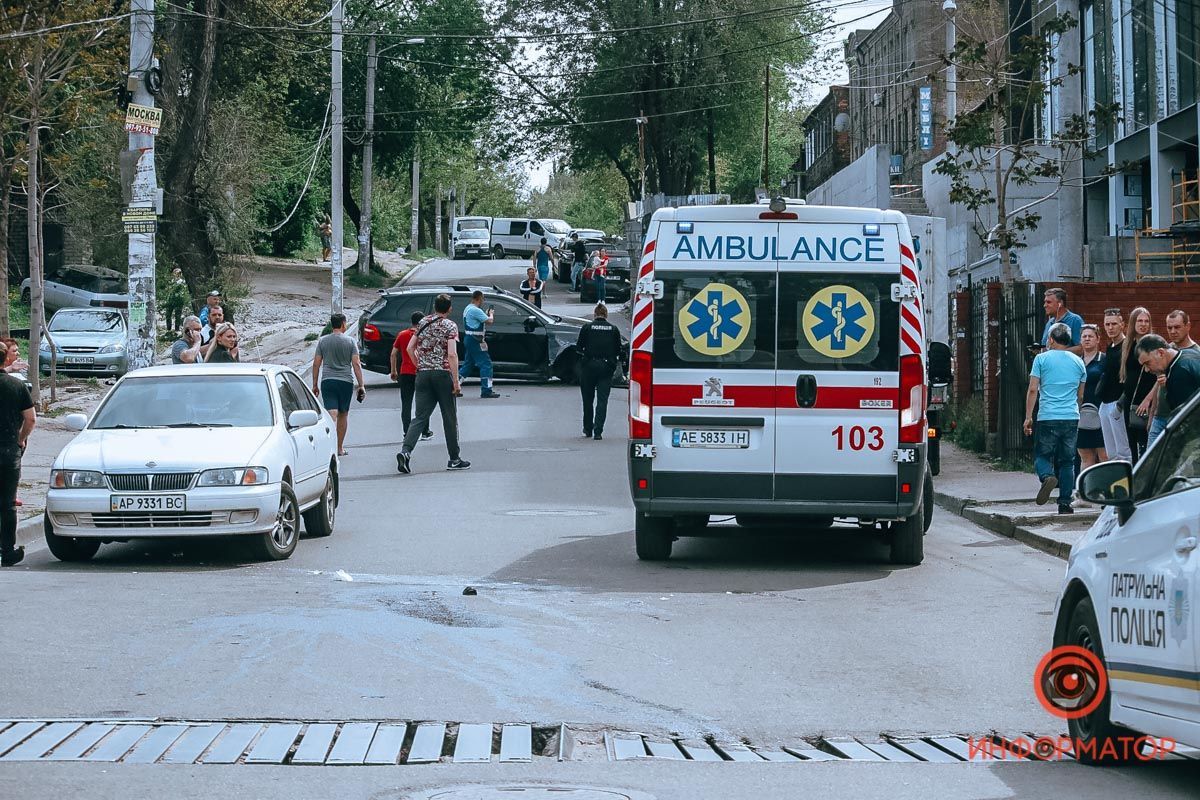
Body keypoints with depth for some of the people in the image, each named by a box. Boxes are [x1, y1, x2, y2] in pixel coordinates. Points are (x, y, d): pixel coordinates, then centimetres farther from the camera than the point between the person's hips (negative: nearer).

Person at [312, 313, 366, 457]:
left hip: (327, 381, 0)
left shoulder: (323, 341, 4)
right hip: (346, 381, 0)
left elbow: (316, 364, 4)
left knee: (332, 414, -8)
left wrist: (315, 385, 11)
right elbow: (356, 364, -4)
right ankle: (340, 448, 20)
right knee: (343, 414, 14)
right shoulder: (350, 341, 0)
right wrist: (361, 385, -2)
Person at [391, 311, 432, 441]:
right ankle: (425, 432, 17)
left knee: (406, 405, 4)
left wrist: (394, 371, 14)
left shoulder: (402, 335, 3)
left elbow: (393, 354, 5)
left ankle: (407, 433, -2)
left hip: (405, 373, 2)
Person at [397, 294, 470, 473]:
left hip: (423, 375, 4)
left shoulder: (423, 323, 12)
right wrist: (456, 381, -12)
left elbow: (410, 348, 12)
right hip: (443, 373, -4)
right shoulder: (450, 326, -5)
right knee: (449, 418, 7)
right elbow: (452, 354, -14)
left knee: (420, 417, 1)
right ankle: (454, 459, 14)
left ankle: (405, 451, -20)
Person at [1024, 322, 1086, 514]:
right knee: (1067, 461, 7)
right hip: (1071, 418, 3)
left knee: (1042, 455, 6)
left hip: (1047, 417, -3)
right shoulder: (1078, 362, 11)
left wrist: (1028, 417, 0)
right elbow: (1081, 394, 18)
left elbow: (1033, 389, -4)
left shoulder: (1042, 359, 0)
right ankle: (1065, 503, 4)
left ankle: (1047, 476, -26)